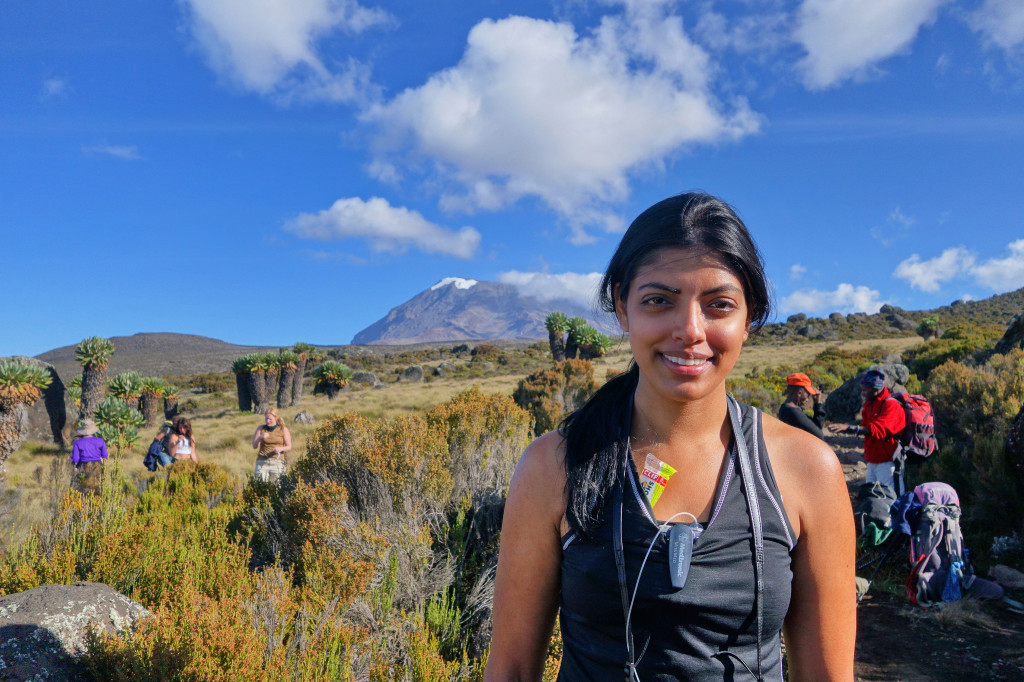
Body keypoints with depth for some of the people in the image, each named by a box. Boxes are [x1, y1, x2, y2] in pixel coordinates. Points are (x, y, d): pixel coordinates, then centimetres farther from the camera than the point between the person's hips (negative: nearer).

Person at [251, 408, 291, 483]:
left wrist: (281, 448, -14)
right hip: (262, 462, 1)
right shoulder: (260, 428, 11)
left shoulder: (284, 429, 7)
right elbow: (254, 446, 7)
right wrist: (260, 438, -12)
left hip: (277, 462, -1)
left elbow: (289, 447, 6)